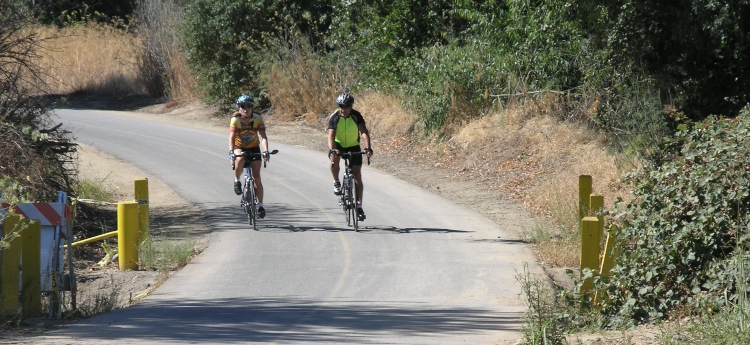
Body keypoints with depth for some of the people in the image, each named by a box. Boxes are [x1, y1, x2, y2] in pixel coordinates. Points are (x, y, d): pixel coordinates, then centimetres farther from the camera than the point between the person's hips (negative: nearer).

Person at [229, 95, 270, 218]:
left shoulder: (258, 119, -19)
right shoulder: (235, 120, -21)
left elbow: (262, 137, -26)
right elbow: (231, 138, -30)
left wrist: (266, 151, -42)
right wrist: (231, 152, -46)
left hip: (253, 149, 1)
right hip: (239, 147, -1)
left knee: (256, 177, -8)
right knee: (240, 159, -37)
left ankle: (260, 205, 3)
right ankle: (237, 181, -12)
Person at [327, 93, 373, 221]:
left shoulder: (356, 116, -21)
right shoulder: (334, 118, -21)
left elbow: (364, 132, -30)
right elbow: (331, 136, -30)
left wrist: (368, 148, -47)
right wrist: (332, 150, -49)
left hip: (353, 146, 1)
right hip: (338, 145, 0)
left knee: (357, 175, -7)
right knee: (334, 160, -35)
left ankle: (359, 206, -3)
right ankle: (336, 183, -9)